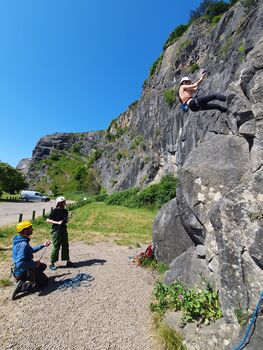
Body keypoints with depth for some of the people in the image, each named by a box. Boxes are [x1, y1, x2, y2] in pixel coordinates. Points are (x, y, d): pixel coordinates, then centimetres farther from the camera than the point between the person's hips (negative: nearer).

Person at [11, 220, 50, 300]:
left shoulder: (20, 240, -1)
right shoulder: (23, 245, -33)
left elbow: (31, 250, 16)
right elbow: (20, 264, -36)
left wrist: (43, 245, 11)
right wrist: (34, 264, -23)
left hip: (24, 269, 9)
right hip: (23, 272, -9)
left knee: (43, 266, 25)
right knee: (45, 280, 6)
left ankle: (23, 280, 15)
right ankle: (22, 286, -4)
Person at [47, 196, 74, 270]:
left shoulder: (65, 211, 7)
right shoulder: (55, 211, -12)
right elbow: (48, 220, -12)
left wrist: (66, 221, -5)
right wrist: (57, 222, -20)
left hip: (64, 230, 6)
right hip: (56, 231, -6)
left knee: (65, 246, 13)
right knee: (56, 247, 2)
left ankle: (68, 261, 25)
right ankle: (52, 264, 20)